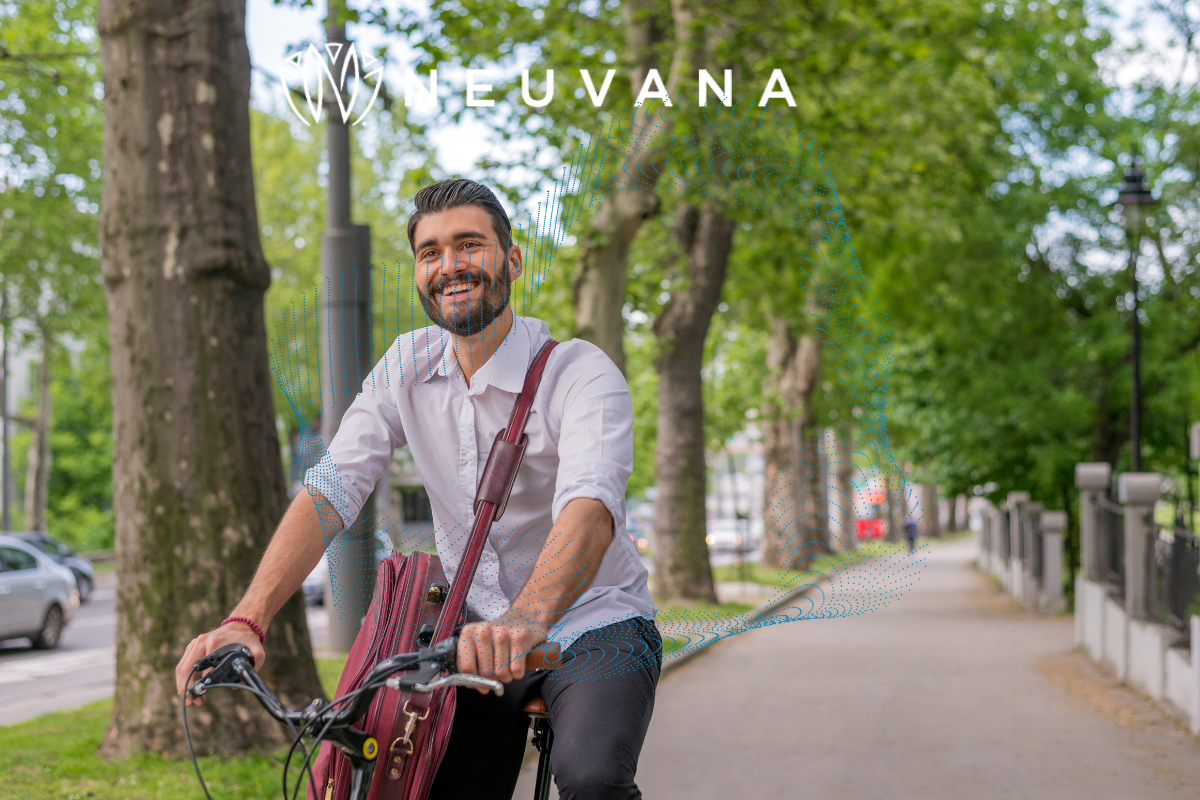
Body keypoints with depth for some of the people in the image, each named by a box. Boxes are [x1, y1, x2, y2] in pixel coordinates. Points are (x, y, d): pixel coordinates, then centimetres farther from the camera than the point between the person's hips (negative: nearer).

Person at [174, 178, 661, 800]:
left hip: (594, 621, -5)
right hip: (479, 632, 5)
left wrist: (527, 619, -55)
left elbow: (590, 505, -35)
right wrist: (246, 620, -26)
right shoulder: (407, 367, -2)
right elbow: (330, 490, -10)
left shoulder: (582, 372, -17)